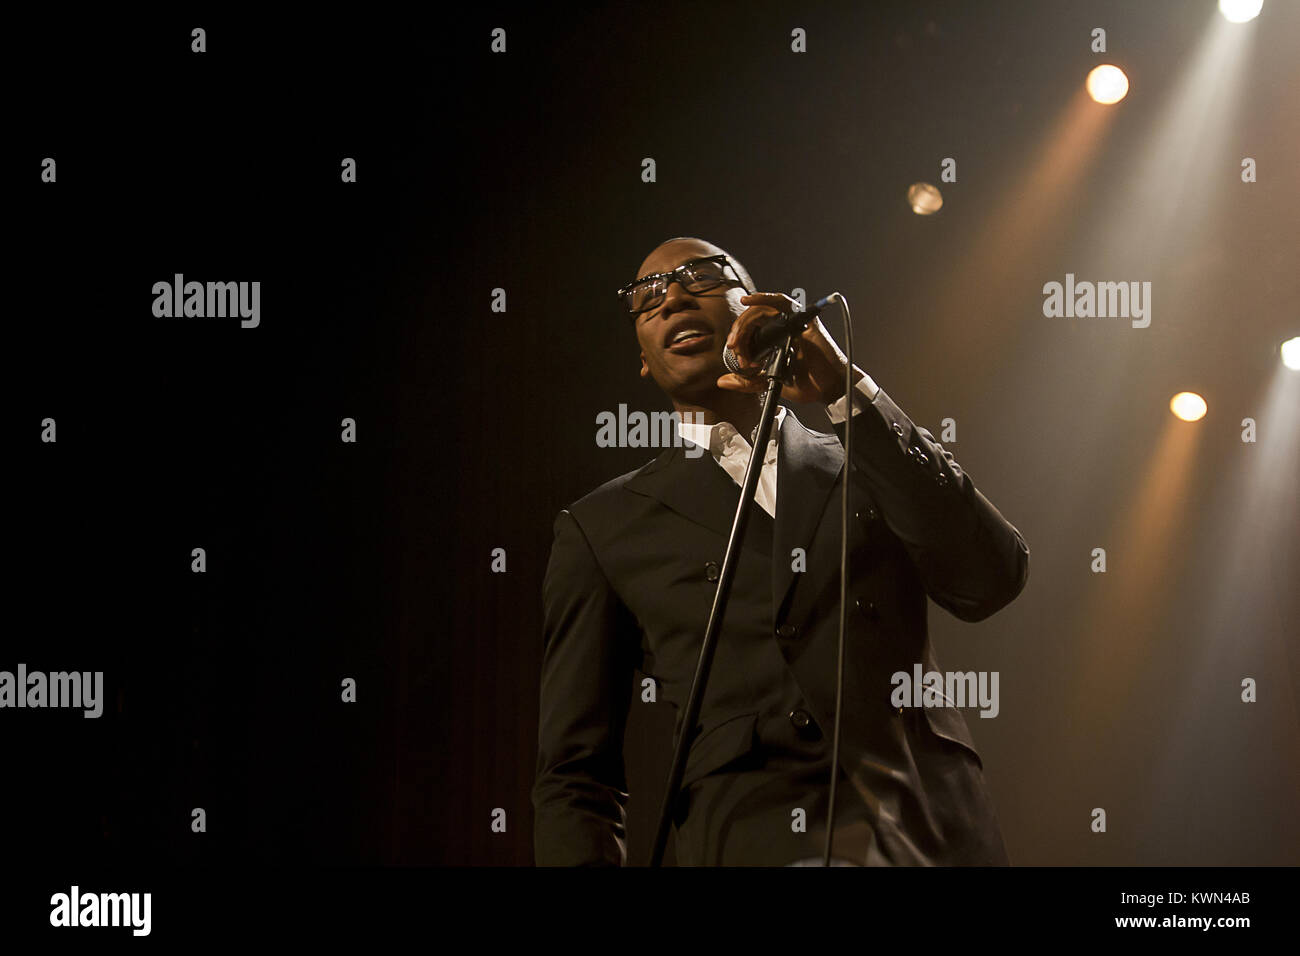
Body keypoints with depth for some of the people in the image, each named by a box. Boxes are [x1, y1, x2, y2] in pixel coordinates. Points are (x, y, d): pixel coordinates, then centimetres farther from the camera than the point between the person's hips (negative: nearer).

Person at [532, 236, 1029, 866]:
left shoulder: (867, 469, 22)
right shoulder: (602, 529, 19)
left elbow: (992, 581, 2)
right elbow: (576, 772, 14)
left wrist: (846, 393, 0)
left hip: (932, 837, 4)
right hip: (750, 840, -4)